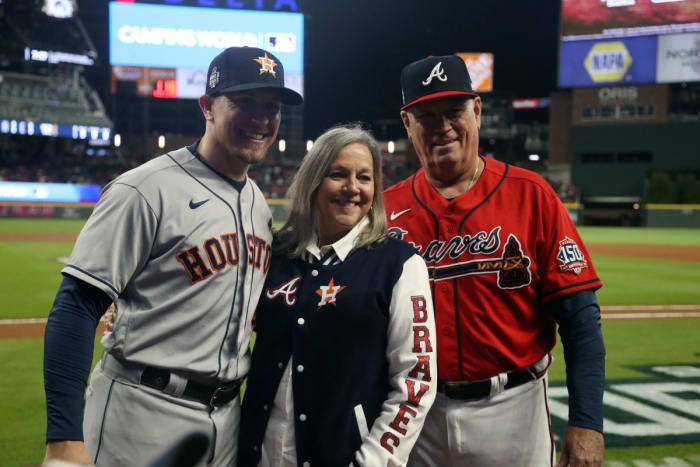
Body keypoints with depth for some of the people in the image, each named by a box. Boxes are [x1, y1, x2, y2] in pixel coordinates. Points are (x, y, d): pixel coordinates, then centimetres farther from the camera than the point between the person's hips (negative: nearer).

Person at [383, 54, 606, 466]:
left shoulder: (530, 195, -5)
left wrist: (586, 422, -13)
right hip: (416, 414, 2)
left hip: (512, 412, -1)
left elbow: (580, 318, -7)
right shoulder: (387, 209, 0)